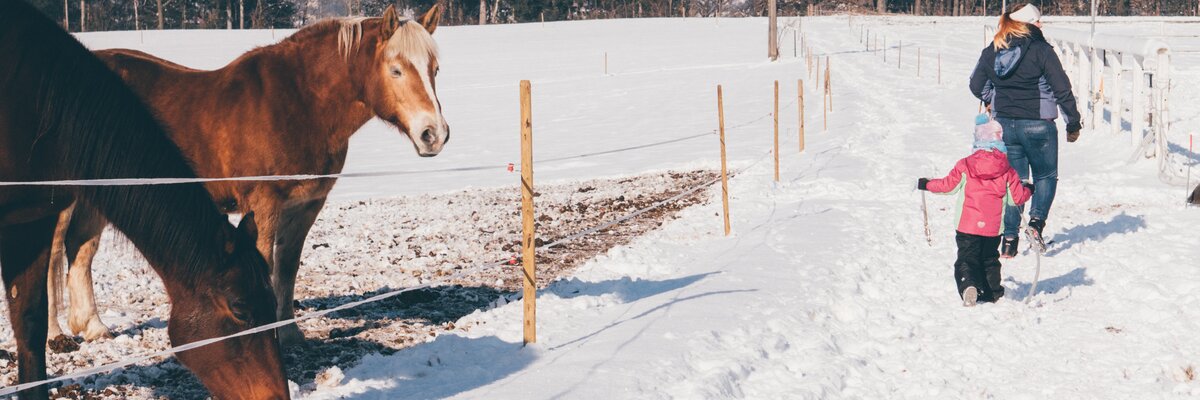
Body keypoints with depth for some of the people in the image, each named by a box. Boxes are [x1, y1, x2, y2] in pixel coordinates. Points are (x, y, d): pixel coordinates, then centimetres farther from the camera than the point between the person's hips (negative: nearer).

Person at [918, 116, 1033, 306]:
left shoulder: (964, 166, -5)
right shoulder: (1007, 171, -1)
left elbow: (948, 185, 3)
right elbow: (1017, 197, 6)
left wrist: (926, 184, 19)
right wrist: (1028, 189, 29)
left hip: (967, 226, -2)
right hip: (993, 228, 2)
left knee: (966, 258, -1)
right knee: (989, 259, 20)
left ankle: (968, 285, -26)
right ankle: (992, 292, 22)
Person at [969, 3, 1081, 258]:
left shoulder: (992, 51, 2)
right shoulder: (1040, 50, -13)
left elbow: (977, 86, 11)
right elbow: (1062, 89, -11)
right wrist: (1073, 123, -1)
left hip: (1004, 124, 4)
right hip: (1037, 125, -4)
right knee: (1046, 176, 17)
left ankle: (1009, 239, 9)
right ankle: (1036, 221, -5)